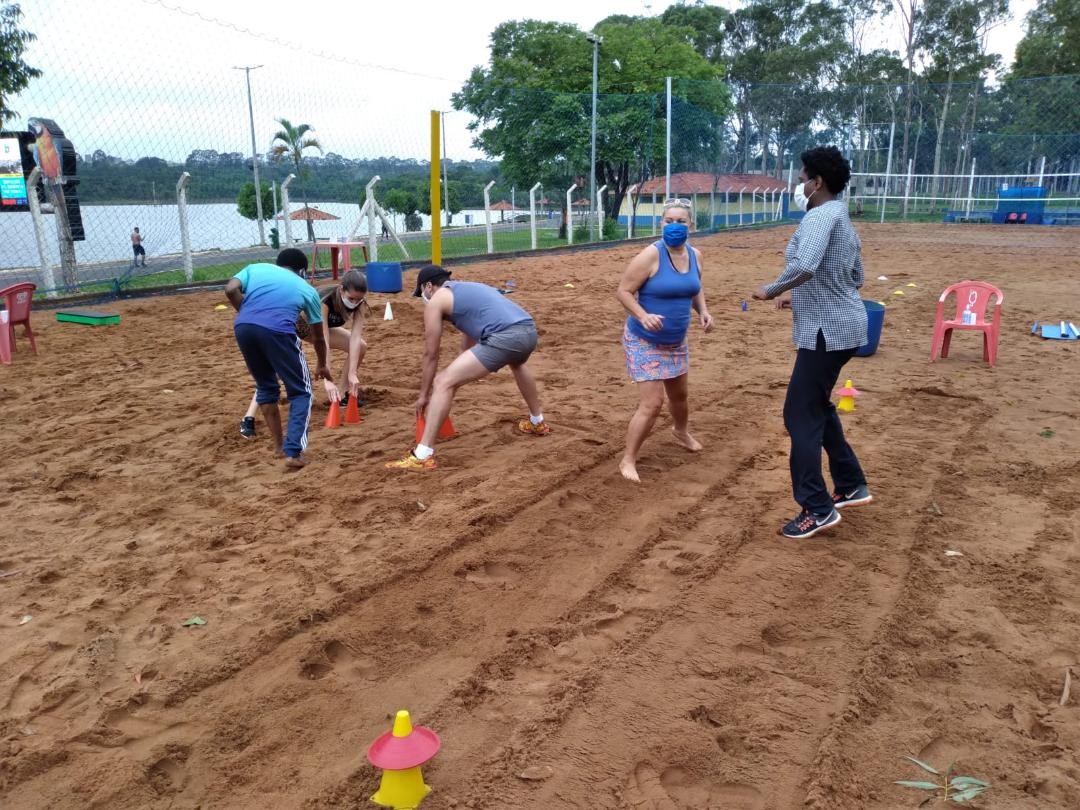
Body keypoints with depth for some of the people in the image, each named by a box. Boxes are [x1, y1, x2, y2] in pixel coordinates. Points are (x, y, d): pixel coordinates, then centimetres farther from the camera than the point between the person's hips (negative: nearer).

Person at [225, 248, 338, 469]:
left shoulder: (256, 268, 30)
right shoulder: (306, 288, 27)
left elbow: (230, 289, 8)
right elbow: (318, 337, 36)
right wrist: (322, 366, 52)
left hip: (243, 327, 3)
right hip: (277, 331, -3)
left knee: (266, 387, 25)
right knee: (301, 392, 12)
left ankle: (279, 444, 33)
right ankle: (293, 452, -1)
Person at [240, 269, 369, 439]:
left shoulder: (358, 302, -24)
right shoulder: (324, 300, -40)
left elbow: (355, 337, -28)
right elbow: (323, 342, -44)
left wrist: (352, 373, -37)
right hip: (292, 323, -6)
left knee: (360, 347, -5)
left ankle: (342, 394, 11)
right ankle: (248, 418, -28)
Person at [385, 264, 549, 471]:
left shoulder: (435, 301, 12)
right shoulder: (468, 288, 35)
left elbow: (431, 355, 15)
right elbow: (468, 344, 43)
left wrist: (424, 394, 26)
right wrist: (459, 373, 51)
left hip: (504, 338, -8)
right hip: (529, 331, 8)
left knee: (444, 383, -4)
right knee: (517, 365, 43)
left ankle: (423, 456, -9)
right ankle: (537, 423, 56)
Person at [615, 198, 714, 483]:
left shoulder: (695, 256, 1)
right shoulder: (651, 256, -20)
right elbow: (623, 292, -18)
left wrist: (703, 311, -3)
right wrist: (643, 316, -33)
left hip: (676, 342, 7)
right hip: (644, 341, -7)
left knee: (679, 394, 24)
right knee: (651, 403, -13)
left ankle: (681, 431, 56)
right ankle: (628, 460, 2)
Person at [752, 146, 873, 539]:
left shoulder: (821, 216, -16)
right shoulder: (842, 220, 16)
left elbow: (804, 267, -34)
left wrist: (771, 290, -17)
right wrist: (803, 298, 22)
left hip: (827, 332, -10)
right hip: (842, 326, 10)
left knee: (801, 415, -4)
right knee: (817, 406, 22)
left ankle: (817, 509, 2)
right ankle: (851, 485, 31)